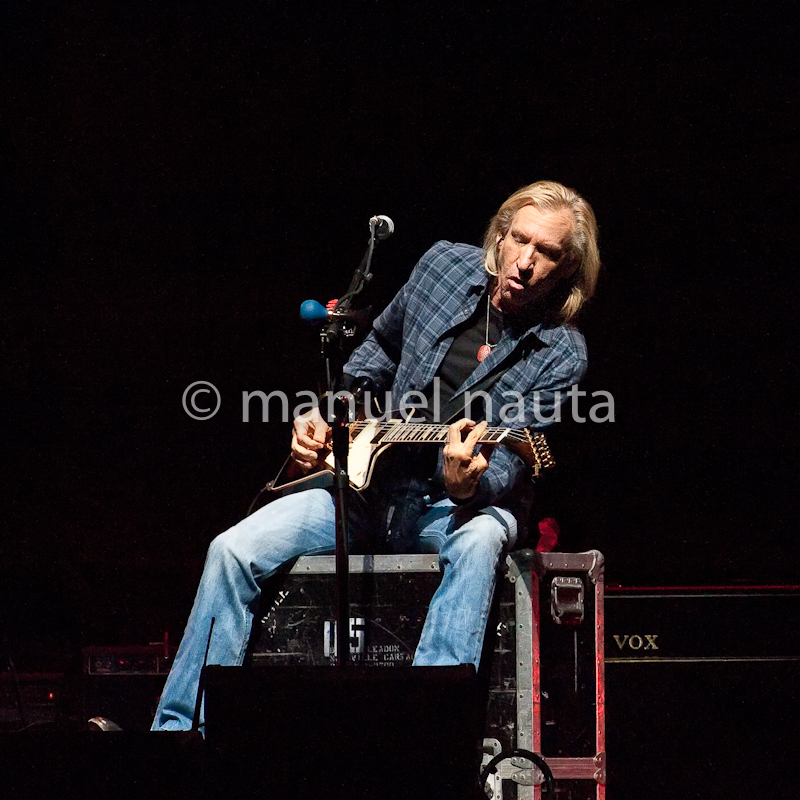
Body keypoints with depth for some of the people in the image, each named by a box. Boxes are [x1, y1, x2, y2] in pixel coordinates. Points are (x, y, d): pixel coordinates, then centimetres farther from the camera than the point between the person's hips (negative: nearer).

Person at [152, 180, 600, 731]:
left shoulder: (561, 355, -13)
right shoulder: (445, 267, -1)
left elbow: (509, 466, -21)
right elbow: (381, 349, 19)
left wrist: (468, 483, -43)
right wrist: (326, 415, 7)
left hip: (469, 497, -4)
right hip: (372, 479, 4)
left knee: (478, 540, -41)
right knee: (235, 550, -14)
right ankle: (179, 727, -9)